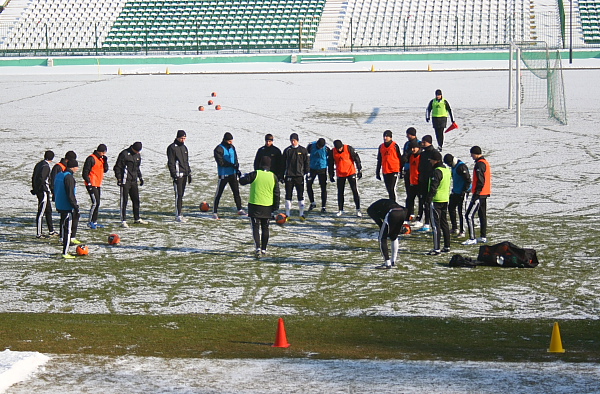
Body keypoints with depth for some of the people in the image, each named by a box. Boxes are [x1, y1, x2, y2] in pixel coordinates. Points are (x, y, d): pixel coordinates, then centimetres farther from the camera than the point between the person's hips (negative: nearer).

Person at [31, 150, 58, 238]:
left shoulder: (38, 164, 12)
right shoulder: (46, 166, -16)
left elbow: (33, 177, 17)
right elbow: (41, 178, -25)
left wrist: (34, 189, 20)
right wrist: (44, 189, -19)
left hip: (38, 191, 10)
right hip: (43, 191, -10)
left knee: (48, 210, 19)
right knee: (41, 212, -6)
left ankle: (51, 231, 27)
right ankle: (39, 233, -3)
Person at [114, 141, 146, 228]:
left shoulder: (138, 155, 12)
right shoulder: (124, 154, -12)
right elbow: (117, 167, -10)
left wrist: (140, 177, 19)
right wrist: (119, 178, -16)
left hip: (134, 181, 7)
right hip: (125, 181, -7)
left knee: (136, 200, 13)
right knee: (124, 201, -6)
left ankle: (137, 219, 26)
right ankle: (123, 221, -6)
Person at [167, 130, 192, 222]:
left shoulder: (184, 147, 18)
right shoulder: (172, 148, -7)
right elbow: (170, 163, -12)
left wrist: (189, 173, 21)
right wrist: (174, 174, -18)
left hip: (185, 174, 8)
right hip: (178, 175, -8)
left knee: (181, 195, 10)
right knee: (178, 195, -11)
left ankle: (179, 214, 14)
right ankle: (178, 215, -12)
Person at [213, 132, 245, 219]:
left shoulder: (232, 147, 8)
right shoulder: (219, 149, -13)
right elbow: (220, 162, -19)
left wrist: (237, 169, 4)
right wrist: (232, 165, -21)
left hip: (233, 173, 6)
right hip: (223, 174, -6)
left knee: (236, 191, 12)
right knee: (218, 193, -3)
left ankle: (239, 209, 22)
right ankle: (215, 212, 1)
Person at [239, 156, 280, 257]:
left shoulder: (255, 174, -11)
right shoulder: (273, 177, 0)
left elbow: (242, 181, -2)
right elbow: (276, 194, 3)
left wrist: (246, 176, 20)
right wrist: (275, 207, 12)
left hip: (254, 205, -3)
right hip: (267, 207, 3)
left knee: (256, 227, -1)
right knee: (265, 228, 15)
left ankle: (258, 247, -17)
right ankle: (264, 249, 20)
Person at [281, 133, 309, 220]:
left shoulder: (303, 150, 3)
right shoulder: (287, 150, 5)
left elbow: (306, 163, 6)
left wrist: (307, 173, -1)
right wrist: (282, 175, 7)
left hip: (299, 176, -1)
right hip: (289, 176, 1)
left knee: (300, 195, 2)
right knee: (288, 195, 3)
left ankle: (301, 214, 8)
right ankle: (287, 214, 8)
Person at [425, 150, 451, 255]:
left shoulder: (437, 171, -17)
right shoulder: (447, 170, 12)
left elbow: (433, 187, -20)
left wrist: (429, 199, -14)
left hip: (436, 200, -9)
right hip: (445, 200, 9)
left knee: (435, 225, -7)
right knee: (444, 223, 15)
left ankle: (436, 249, -8)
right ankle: (447, 246, 19)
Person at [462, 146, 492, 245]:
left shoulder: (479, 164, -17)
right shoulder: (485, 162, 14)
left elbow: (480, 181, -23)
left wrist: (476, 193, -22)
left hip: (479, 194, -10)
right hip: (485, 194, 10)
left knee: (469, 216, -9)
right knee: (482, 215, 16)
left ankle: (472, 239, -12)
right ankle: (483, 237, 20)